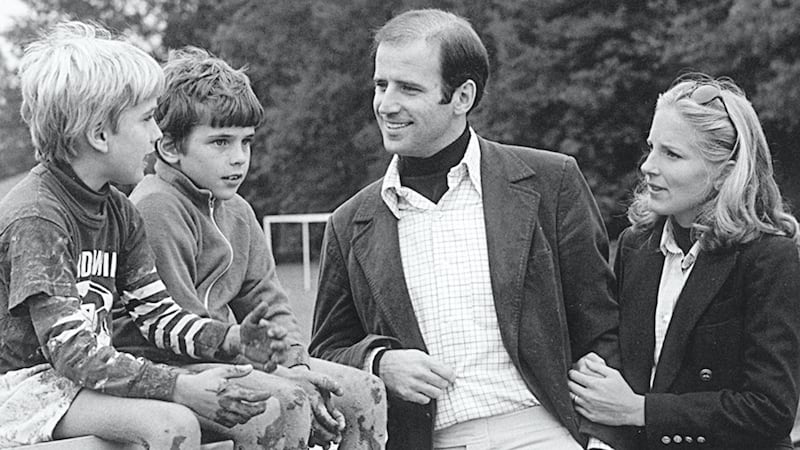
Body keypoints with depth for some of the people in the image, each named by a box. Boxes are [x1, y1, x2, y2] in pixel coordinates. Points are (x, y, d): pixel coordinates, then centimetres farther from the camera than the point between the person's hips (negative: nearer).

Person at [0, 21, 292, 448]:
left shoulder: (119, 212, 8)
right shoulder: (35, 218, -20)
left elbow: (156, 313, 6)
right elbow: (73, 353, -26)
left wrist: (232, 340, -13)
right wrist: (182, 388, -31)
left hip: (92, 380, 8)